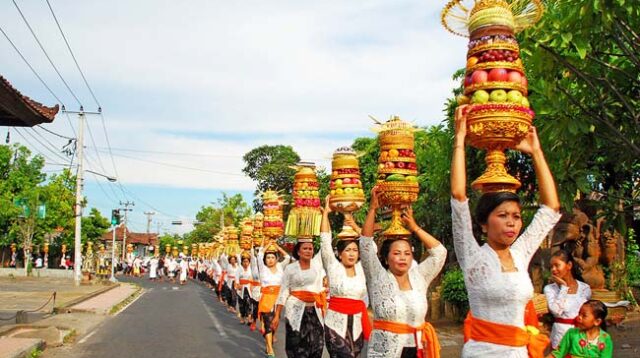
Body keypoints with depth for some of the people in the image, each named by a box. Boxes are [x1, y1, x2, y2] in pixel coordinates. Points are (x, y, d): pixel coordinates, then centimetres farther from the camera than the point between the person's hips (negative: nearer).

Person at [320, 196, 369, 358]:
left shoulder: (361, 268, 7)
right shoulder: (333, 267, -2)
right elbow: (325, 241, -6)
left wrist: (355, 227, 5)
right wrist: (326, 212, -6)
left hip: (357, 323, 4)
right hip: (336, 323, -4)